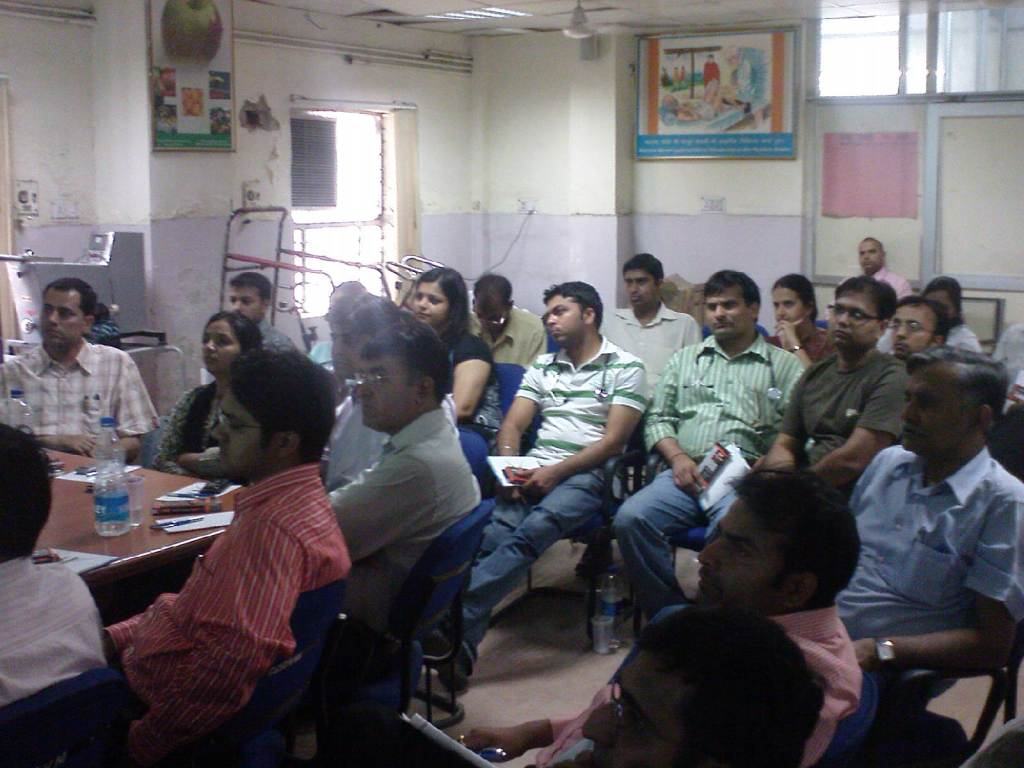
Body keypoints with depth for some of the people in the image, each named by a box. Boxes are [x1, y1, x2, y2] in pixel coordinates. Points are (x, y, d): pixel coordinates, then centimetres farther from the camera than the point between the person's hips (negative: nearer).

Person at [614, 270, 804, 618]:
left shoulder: (784, 365, 13)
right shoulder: (684, 358, 24)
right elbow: (658, 418, 18)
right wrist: (678, 457, -1)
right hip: (685, 473, 3)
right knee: (631, 518, -25)